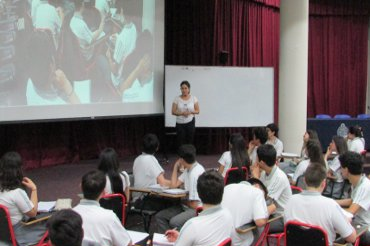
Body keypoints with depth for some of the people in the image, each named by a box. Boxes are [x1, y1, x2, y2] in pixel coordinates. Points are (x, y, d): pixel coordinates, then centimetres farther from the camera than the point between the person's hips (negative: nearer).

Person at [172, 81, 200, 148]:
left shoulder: (193, 98, 0)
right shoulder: (177, 99, -1)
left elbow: (197, 111, 2)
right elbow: (173, 112, -3)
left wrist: (190, 112, -18)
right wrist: (182, 113, -20)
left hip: (190, 122, 0)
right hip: (180, 123, 0)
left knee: (189, 141, 1)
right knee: (180, 142, -2)